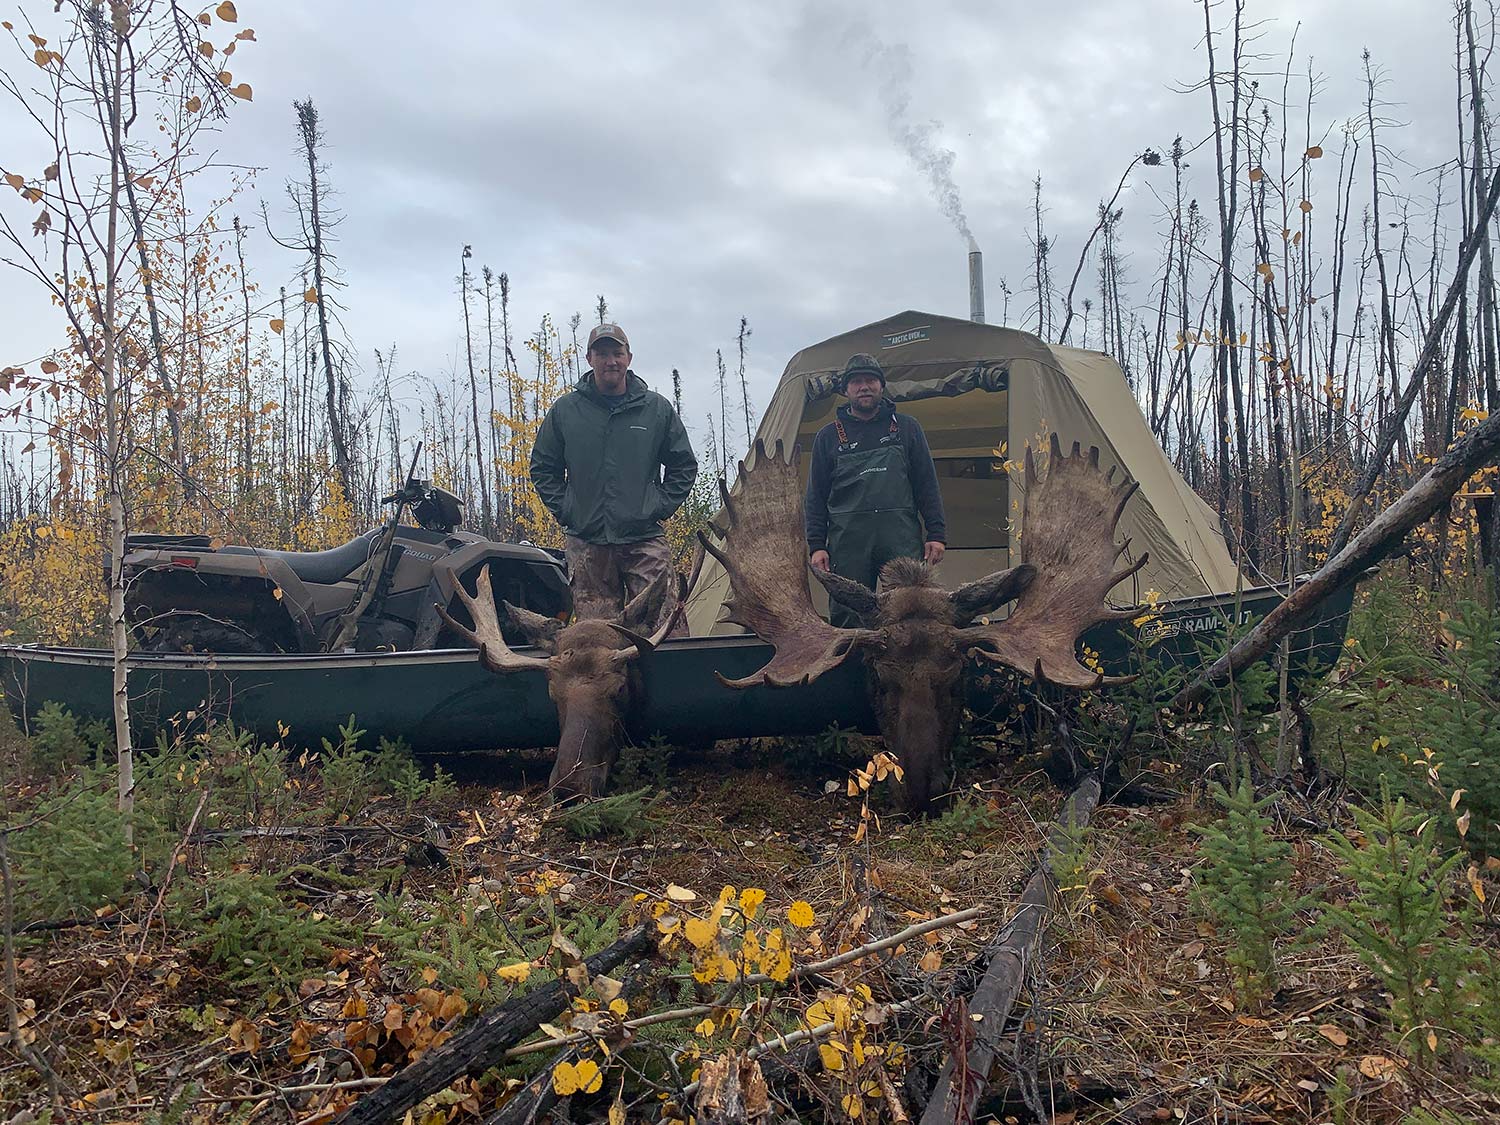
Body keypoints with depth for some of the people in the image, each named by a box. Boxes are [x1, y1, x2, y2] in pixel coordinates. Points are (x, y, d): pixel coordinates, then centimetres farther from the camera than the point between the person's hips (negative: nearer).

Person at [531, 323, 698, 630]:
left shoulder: (657, 408, 6)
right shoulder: (564, 410, 7)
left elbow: (683, 465, 15)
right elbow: (542, 468, 15)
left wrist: (662, 507, 4)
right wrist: (564, 511, 5)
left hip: (645, 538, 0)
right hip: (585, 543, 1)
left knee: (669, 627, -7)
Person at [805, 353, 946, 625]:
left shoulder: (906, 427, 13)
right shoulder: (828, 436, 12)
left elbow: (927, 485, 12)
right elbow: (816, 497, 10)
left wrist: (936, 534, 3)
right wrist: (816, 546, 1)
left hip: (902, 539, 0)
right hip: (848, 541, 0)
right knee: (848, 619, -1)